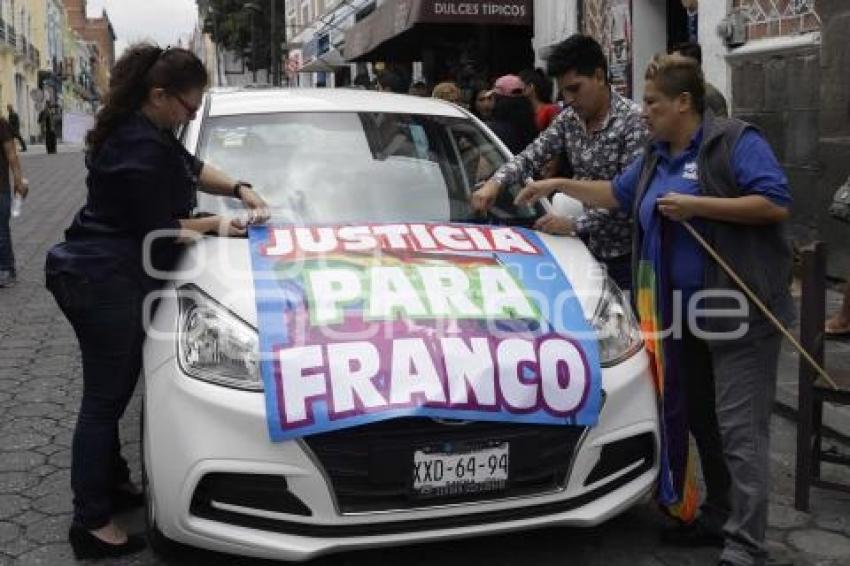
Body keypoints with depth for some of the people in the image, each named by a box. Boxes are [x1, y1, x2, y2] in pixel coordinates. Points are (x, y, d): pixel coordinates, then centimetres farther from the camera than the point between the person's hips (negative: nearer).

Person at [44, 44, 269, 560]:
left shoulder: (144, 131, 10)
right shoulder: (142, 149, -22)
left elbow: (192, 167, 25)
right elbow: (159, 232, -18)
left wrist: (239, 189, 11)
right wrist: (213, 225, -3)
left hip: (100, 279, 10)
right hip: (106, 285, -10)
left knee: (110, 392, 19)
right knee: (105, 398, -2)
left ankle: (111, 484, 34)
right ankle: (92, 523, 8)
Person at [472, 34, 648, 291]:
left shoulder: (633, 120, -16)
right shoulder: (568, 119, 5)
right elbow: (532, 157, 7)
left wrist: (576, 225, -24)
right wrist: (496, 182, -12)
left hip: (627, 252, -6)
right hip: (593, 246, 6)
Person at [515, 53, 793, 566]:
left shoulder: (736, 142, -9)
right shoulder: (657, 158, 16)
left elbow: (776, 202, -18)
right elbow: (616, 194, 30)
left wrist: (695, 205, -21)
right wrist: (559, 185, 27)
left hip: (742, 310, -8)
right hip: (686, 311, 9)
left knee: (739, 429, -8)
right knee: (700, 421, 15)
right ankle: (718, 516, 28)